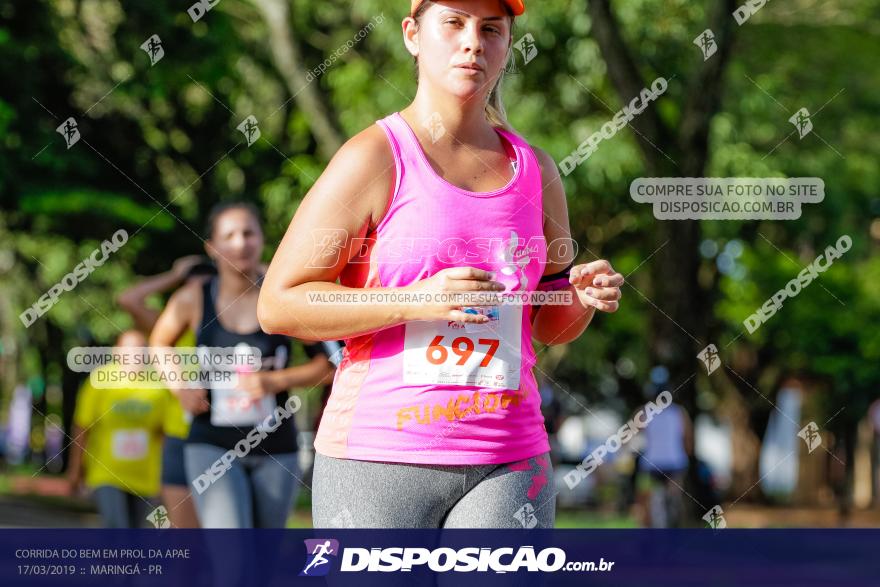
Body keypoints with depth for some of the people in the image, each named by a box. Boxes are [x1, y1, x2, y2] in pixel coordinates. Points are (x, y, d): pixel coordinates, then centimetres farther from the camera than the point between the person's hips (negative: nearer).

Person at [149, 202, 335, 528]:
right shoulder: (194, 300, -3)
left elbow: (328, 364, -1)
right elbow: (159, 345, 16)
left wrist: (277, 381, -16)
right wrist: (179, 386, -2)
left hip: (275, 452, 1)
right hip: (212, 449, -1)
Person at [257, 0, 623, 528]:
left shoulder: (535, 170, 12)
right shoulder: (374, 159, -4)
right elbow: (278, 305, -8)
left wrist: (584, 299, 0)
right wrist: (414, 301, -18)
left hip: (508, 464, 4)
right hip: (379, 459, -3)